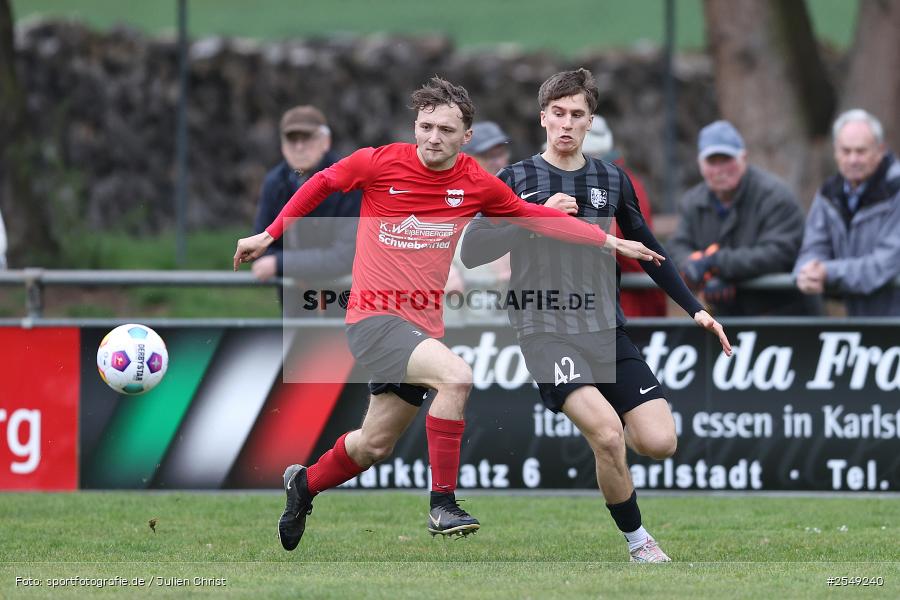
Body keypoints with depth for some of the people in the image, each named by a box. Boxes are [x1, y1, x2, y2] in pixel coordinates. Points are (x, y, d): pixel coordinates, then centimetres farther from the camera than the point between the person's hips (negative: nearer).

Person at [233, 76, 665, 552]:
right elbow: (322, 183, 9)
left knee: (374, 445, 13)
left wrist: (611, 242, 8)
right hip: (372, 318, -5)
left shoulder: (476, 184, 1)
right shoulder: (379, 163, -8)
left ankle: (305, 483, 43)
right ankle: (442, 504, -23)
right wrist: (269, 235, 13)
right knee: (456, 376, -30)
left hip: (424, 328, 5)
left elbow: (539, 218, 12)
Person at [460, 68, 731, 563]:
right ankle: (638, 543, -6)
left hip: (606, 331, 4)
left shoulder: (612, 180, 11)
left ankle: (601, 431, 23)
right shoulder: (517, 180, 1)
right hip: (546, 331, -4)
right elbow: (471, 251, -7)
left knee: (659, 442, -11)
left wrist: (695, 309, 16)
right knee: (607, 433, -25)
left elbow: (648, 251, 22)